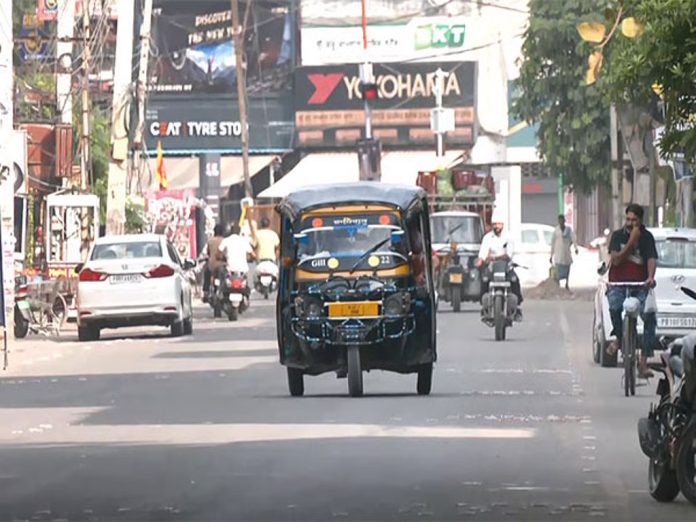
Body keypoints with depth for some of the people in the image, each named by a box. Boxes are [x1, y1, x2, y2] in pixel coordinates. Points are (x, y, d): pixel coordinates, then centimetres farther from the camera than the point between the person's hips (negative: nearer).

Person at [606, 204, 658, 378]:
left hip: (640, 285, 1)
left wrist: (650, 277, -28)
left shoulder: (647, 237, 3)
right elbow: (616, 259, -10)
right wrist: (631, 241, -18)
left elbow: (651, 259, -8)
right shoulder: (618, 235, 3)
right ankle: (618, 337, -2)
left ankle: (643, 362, -16)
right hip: (618, 284, -1)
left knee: (649, 316, -19)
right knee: (614, 307, -33)